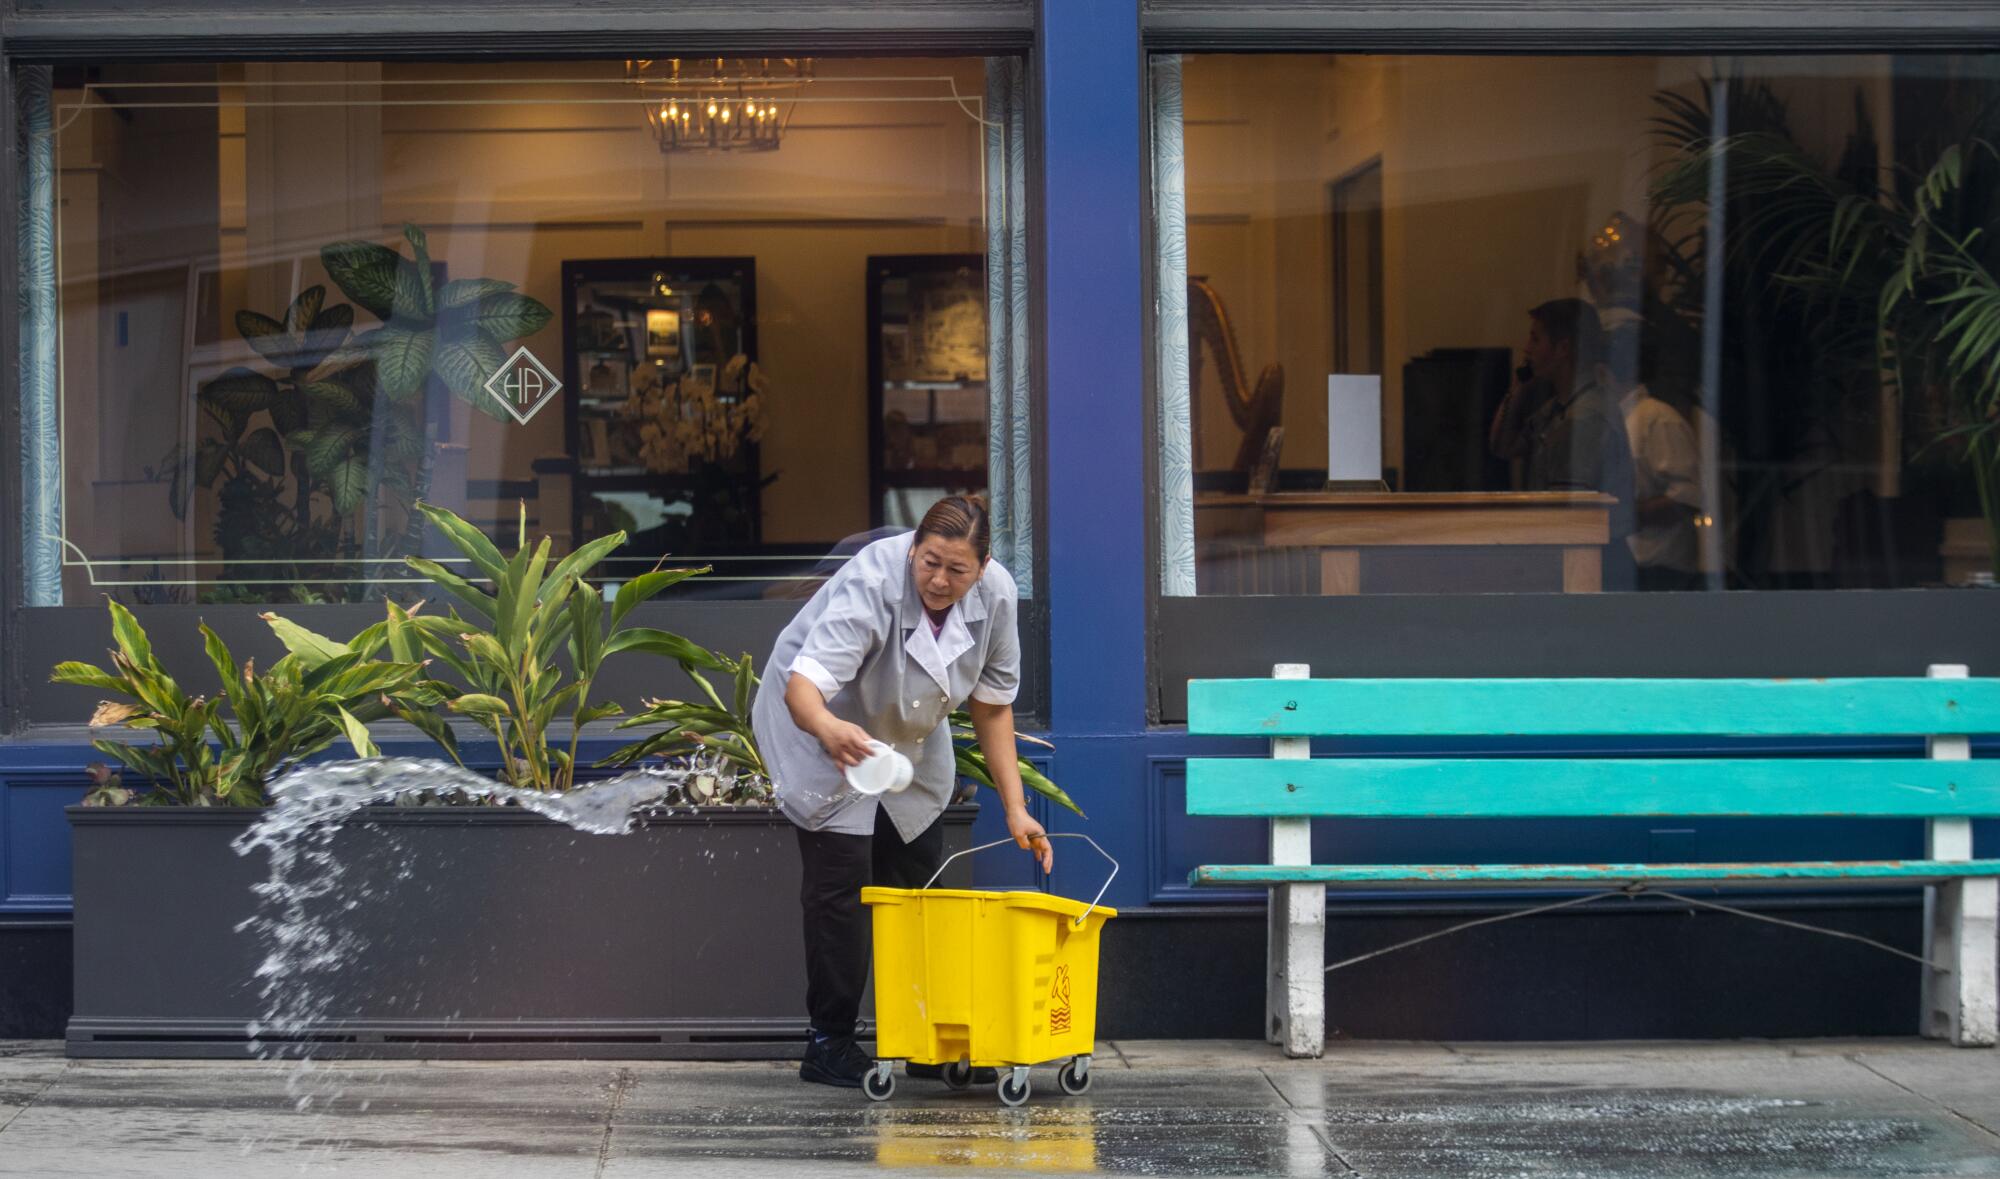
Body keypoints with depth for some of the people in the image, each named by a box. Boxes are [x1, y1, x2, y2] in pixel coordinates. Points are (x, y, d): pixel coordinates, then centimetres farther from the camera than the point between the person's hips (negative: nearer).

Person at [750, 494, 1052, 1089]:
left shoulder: (994, 594, -19)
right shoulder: (873, 583, -36)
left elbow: (992, 704, -7)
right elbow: (803, 682, -47)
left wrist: (1015, 809, -11)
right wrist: (828, 729, -70)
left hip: (908, 739, 6)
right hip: (821, 726, -5)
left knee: (920, 878, 5)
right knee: (842, 883, -13)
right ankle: (829, 1044, -5)